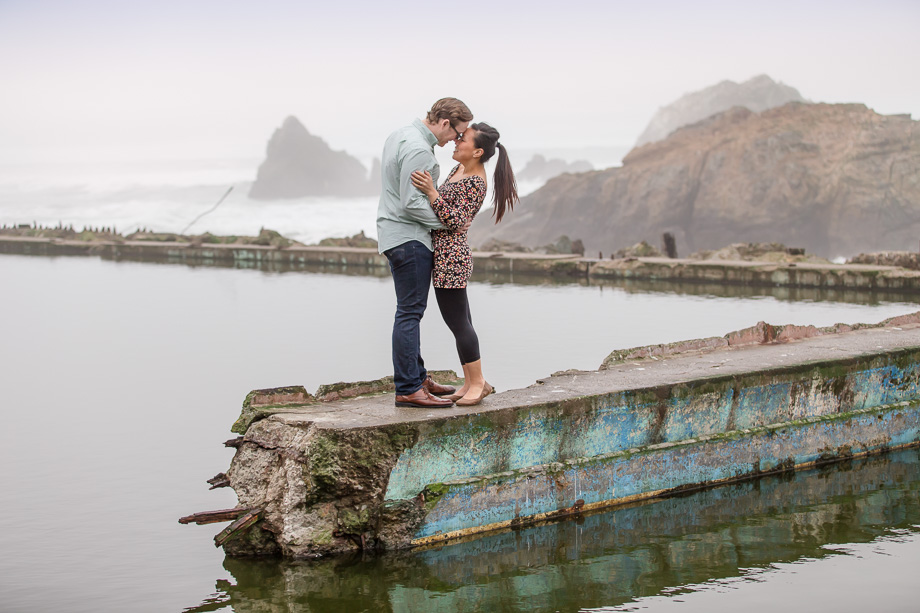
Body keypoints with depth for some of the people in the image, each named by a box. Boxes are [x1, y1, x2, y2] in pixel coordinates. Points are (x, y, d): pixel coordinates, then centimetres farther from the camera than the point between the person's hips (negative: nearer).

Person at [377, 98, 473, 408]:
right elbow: (411, 203, -22)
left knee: (410, 311, 15)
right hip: (409, 237, -11)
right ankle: (408, 389, -9)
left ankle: (418, 377, 22)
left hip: (394, 232, 11)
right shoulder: (418, 149, -19)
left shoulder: (399, 136, 14)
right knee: (410, 312, -9)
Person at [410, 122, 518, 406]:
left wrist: (431, 192, -30)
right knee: (460, 322, 13)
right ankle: (472, 382, 19)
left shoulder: (476, 183, -17)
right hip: (448, 256, 10)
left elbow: (456, 222, -23)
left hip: (450, 255, -10)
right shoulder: (458, 169, 12)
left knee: (458, 322, -4)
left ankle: (477, 383, 4)